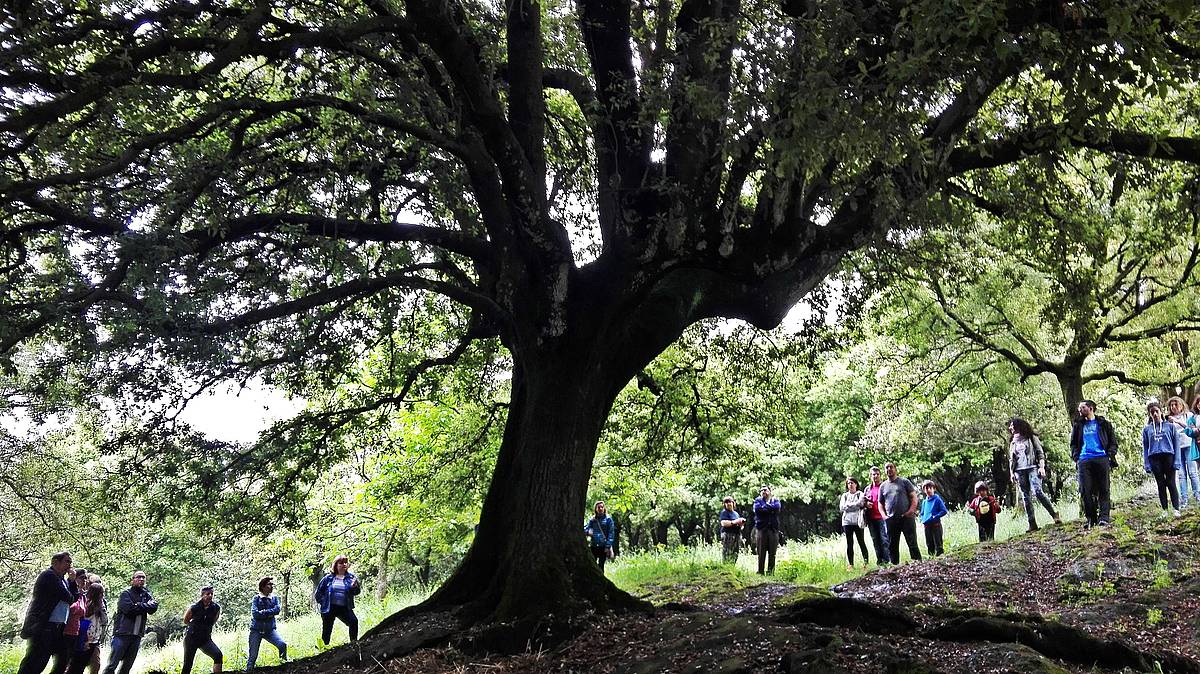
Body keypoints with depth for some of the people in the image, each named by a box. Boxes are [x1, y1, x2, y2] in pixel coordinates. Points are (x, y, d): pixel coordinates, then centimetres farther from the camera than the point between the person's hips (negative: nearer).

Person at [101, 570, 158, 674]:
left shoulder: (147, 594, 13)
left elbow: (154, 606, -3)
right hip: (122, 634, -5)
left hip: (137, 635, 5)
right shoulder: (126, 594, -1)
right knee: (112, 665, -6)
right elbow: (129, 609, -16)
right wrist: (144, 607, -5)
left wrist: (138, 606, -9)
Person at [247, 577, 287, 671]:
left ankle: (285, 663, 1)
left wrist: (263, 612, -14)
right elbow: (255, 614, -14)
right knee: (253, 656, 1)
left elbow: (277, 610, -9)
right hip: (256, 630, -2)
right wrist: (270, 613, -9)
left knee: (283, 644, -19)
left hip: (270, 630, 2)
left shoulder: (275, 599, 8)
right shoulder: (256, 598, -2)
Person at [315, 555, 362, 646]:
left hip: (344, 608, 0)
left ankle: (354, 642, -13)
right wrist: (323, 602, 3)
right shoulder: (328, 578, 2)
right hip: (329, 608, 0)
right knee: (327, 629, 4)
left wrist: (355, 586, -22)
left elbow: (357, 591, -1)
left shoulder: (350, 577, 4)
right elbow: (319, 592, 11)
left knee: (354, 621, -23)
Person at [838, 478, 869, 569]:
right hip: (847, 521, 3)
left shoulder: (860, 494, 8)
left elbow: (860, 503, -10)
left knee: (861, 541, -4)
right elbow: (841, 507, 3)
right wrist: (855, 505, -4)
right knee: (849, 544, 2)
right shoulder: (845, 495, 16)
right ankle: (850, 564, 3)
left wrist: (848, 505, -4)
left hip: (857, 521, -3)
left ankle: (866, 562, 4)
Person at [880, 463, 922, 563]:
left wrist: (911, 510, -12)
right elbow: (880, 503, 19)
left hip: (906, 517, -3)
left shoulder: (904, 481, 7)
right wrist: (884, 515, 2)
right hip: (891, 520, 4)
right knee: (892, 546, 5)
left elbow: (914, 497, 3)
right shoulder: (883, 486, 15)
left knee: (912, 543, -4)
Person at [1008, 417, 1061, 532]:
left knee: (1037, 492, -22)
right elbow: (1011, 459, 20)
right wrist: (1011, 473, 9)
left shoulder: (1032, 438, 8)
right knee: (1025, 497, -2)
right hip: (1019, 471, 4)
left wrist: (1042, 467, -8)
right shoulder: (1013, 442, 20)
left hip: (1032, 468, -4)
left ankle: (1055, 515, -8)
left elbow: (1040, 453, 3)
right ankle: (1032, 524, -4)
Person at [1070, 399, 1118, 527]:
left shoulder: (1103, 424, 14)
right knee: (1085, 490, -5)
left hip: (1102, 459, -2)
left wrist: (1111, 455, -3)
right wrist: (1075, 457, 6)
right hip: (1084, 460, 2)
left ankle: (1103, 518, -8)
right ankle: (1091, 519, 1)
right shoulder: (1078, 425, 21)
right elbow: (1073, 443, 22)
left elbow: (1113, 441, 12)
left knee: (1103, 490, -5)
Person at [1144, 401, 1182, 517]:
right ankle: (1164, 510, 8)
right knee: (1161, 485, 5)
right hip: (1154, 459, 2)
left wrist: (1177, 461, -4)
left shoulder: (1170, 426, 8)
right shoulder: (1146, 429, 12)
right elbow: (1145, 447, 12)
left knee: (1171, 483, -5)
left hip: (1168, 456, -2)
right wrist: (1146, 464, 4)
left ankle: (1176, 509, -3)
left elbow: (1176, 444, 5)